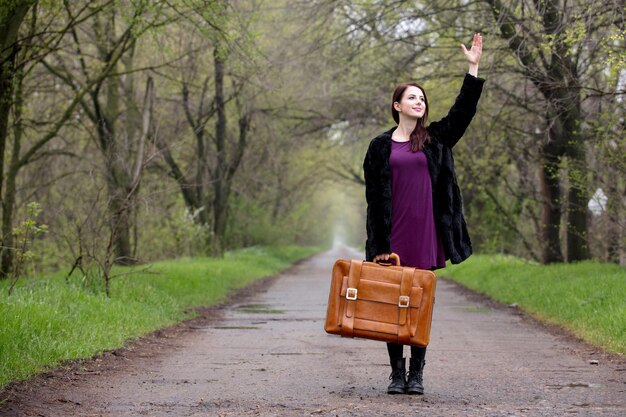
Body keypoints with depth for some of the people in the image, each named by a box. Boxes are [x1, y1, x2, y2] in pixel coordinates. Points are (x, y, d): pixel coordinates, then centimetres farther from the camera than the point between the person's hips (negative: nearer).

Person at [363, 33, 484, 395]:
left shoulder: (435, 139, 12)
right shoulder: (381, 147, 6)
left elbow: (463, 111, 4)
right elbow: (374, 198, 3)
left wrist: (474, 68, -2)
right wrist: (378, 245, -4)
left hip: (427, 236, 1)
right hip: (393, 237, -1)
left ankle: (417, 373, 10)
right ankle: (397, 372, 9)